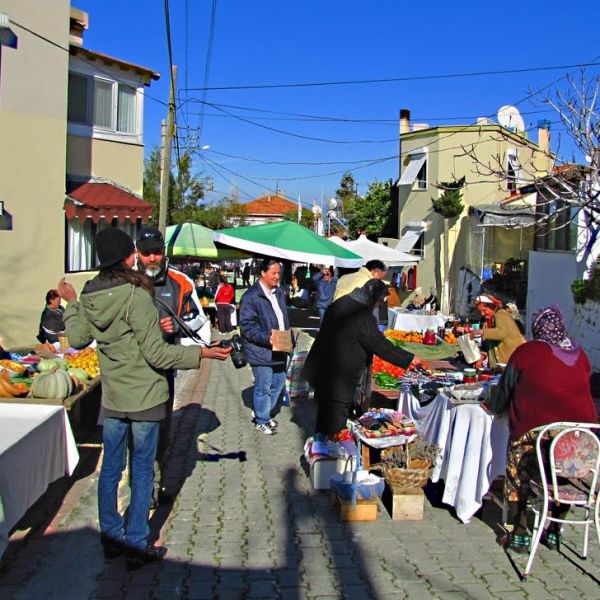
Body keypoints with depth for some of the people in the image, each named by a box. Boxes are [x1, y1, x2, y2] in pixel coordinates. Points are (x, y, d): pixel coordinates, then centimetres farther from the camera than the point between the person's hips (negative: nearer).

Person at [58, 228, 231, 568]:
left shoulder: (89, 297, -1)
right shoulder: (136, 297, -21)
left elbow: (78, 339, 12)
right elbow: (156, 353, -20)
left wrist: (71, 304, 25)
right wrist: (200, 353, -15)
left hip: (112, 397, 6)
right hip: (144, 397, -6)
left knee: (111, 467, 16)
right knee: (142, 469, 6)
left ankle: (111, 536, 29)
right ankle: (137, 544, 15)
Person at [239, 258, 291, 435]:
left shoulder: (278, 293, 11)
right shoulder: (251, 296, -16)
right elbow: (246, 325, -19)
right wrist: (266, 337, -27)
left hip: (279, 350, 8)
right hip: (261, 351, -8)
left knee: (279, 382, 17)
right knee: (263, 387, 1)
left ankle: (265, 413, 36)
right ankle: (261, 420, 20)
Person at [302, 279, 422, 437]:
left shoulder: (341, 302, 5)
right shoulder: (363, 316, -23)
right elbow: (381, 344, -17)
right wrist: (409, 359, -6)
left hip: (322, 370, 9)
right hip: (340, 376, -9)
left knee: (324, 415, 22)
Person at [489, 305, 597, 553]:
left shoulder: (526, 352, -1)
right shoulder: (580, 355, 10)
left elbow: (505, 390, 9)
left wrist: (494, 406, 29)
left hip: (536, 431, -4)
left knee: (518, 475, 17)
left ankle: (519, 535, 16)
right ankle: (554, 532, 33)